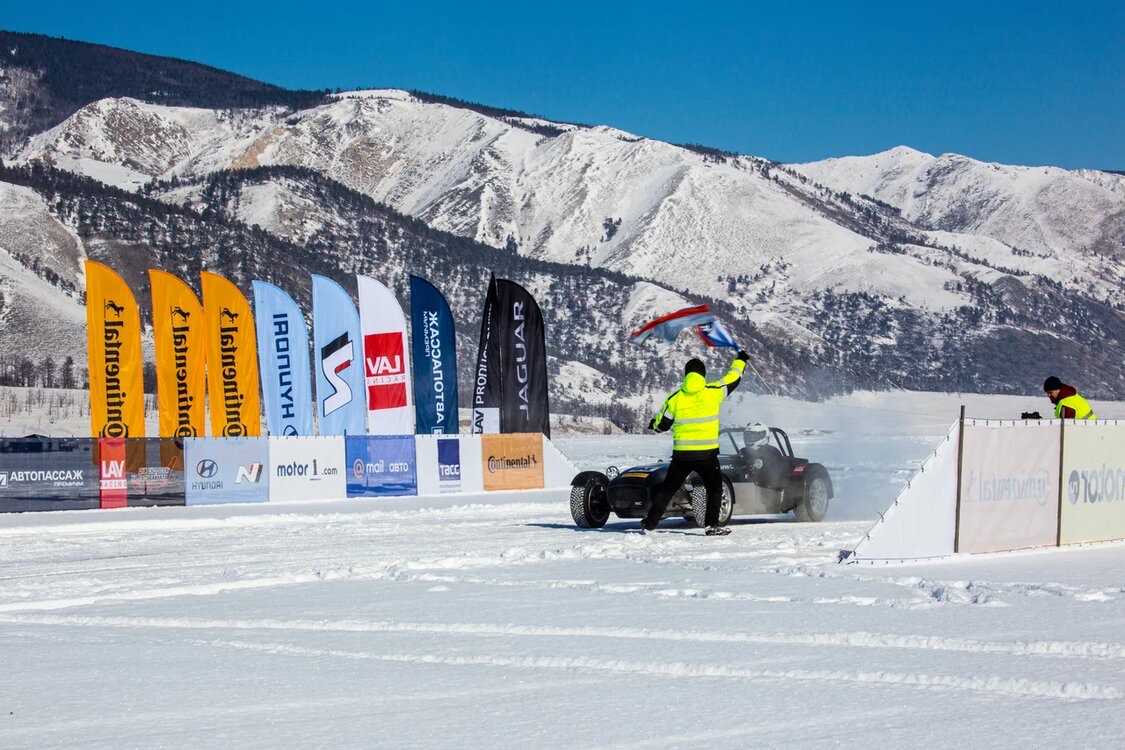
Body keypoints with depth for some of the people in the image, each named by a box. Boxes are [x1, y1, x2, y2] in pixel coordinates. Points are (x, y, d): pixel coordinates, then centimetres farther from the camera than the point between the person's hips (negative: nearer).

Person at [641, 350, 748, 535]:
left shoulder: (675, 398, -1)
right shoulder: (713, 392, -4)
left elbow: (662, 425, 4)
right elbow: (732, 379, 12)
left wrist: (653, 424, 29)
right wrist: (740, 360, 30)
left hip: (682, 453, 2)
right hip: (707, 453, -2)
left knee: (667, 488, 13)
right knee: (715, 489, 12)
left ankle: (650, 522, 10)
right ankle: (712, 525, 1)